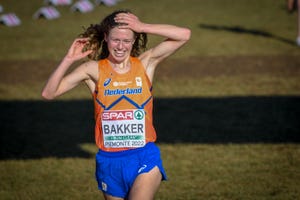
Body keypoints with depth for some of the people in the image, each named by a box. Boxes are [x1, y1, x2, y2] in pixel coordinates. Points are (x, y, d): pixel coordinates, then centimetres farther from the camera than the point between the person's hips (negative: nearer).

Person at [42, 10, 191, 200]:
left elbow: (184, 35, -7)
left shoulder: (145, 63, 1)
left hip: (144, 158, -2)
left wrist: (142, 27, -12)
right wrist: (68, 60, -13)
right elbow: (49, 93, -3)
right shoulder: (94, 70, 1)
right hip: (110, 161, 2)